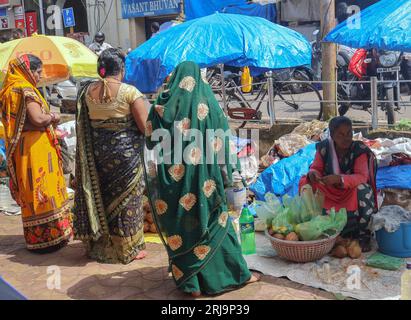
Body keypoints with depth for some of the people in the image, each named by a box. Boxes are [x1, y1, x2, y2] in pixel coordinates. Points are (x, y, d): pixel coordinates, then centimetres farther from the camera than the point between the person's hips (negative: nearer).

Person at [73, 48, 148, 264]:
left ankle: (100, 245, 30)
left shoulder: (87, 91, 1)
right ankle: (128, 249, 19)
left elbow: (83, 126, 6)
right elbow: (145, 126, -14)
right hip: (125, 151, -4)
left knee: (101, 195, 17)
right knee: (126, 198, 8)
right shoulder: (129, 92, -14)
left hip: (97, 151, 5)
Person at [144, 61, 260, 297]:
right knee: (215, 223, 12)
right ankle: (238, 274, 23)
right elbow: (222, 138, -2)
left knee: (180, 228, 12)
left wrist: (156, 176, 14)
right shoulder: (207, 100, -3)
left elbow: (151, 142, 4)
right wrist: (228, 173, 7)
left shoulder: (163, 105, 1)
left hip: (172, 179, 1)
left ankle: (190, 283, 20)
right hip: (204, 177, -1)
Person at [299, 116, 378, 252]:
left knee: (362, 190, -35)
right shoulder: (324, 148, -11)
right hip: (329, 191, 3)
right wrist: (313, 174, -30)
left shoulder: (359, 150, -19)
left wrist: (339, 179, -44)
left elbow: (362, 177, -27)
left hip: (351, 190, -3)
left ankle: (364, 236, -16)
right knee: (305, 183, -18)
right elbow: (316, 168, -3)